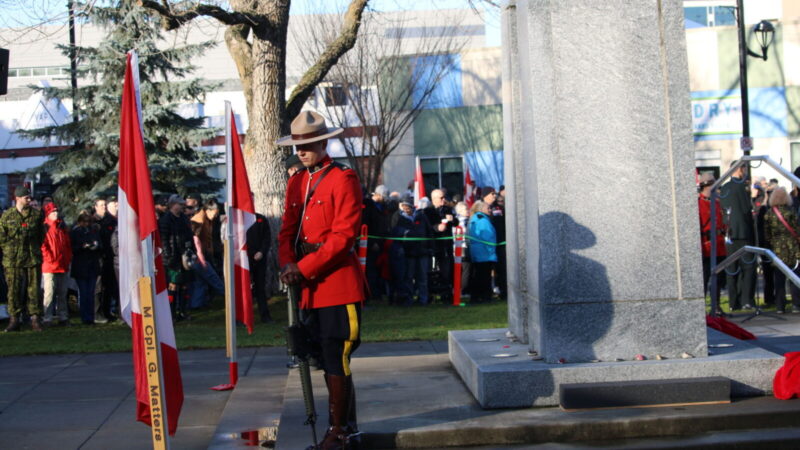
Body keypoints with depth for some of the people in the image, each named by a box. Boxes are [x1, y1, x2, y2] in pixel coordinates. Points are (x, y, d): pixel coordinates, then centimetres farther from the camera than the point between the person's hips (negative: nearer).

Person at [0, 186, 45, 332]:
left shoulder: (36, 214, 7)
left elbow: (41, 235, 14)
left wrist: (35, 249, 8)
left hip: (33, 258, 1)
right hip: (12, 260, -1)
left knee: (34, 289, 1)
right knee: (14, 290, 1)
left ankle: (35, 318, 6)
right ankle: (14, 320, 7)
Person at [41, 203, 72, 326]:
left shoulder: (62, 227, 15)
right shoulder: (45, 227, -4)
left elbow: (68, 245, 18)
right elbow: (42, 245, -10)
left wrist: (68, 259, 7)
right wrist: (49, 258, -14)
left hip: (63, 266, 6)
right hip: (49, 266, -6)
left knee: (62, 293, 11)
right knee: (49, 293, -8)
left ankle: (63, 317, 17)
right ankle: (48, 318, -6)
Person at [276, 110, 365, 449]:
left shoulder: (343, 179, -8)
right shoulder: (296, 183, 15)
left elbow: (344, 234, -15)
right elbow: (288, 230, 15)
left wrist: (304, 267, -19)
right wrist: (287, 264, -6)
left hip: (337, 282, -7)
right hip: (310, 288, 7)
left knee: (335, 363, -5)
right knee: (332, 362, 13)